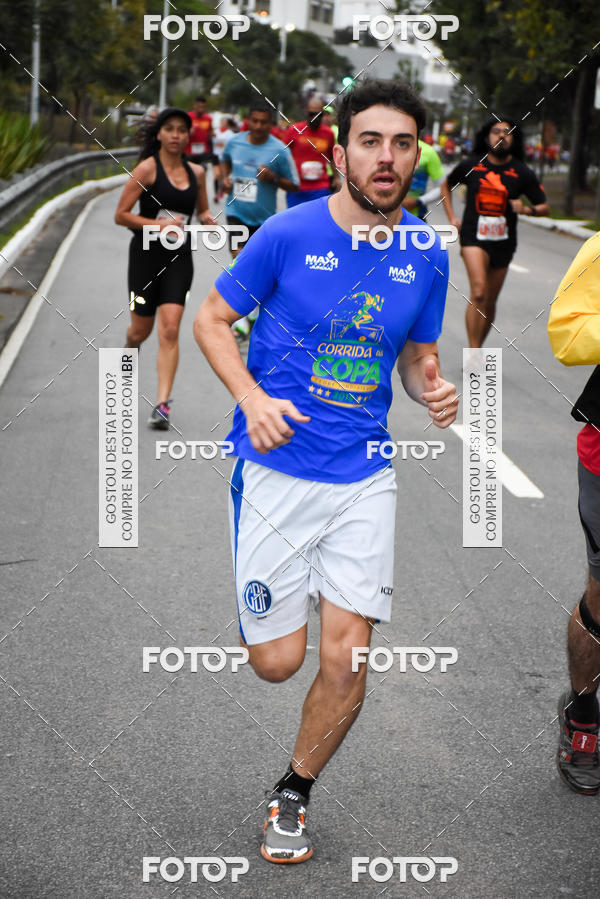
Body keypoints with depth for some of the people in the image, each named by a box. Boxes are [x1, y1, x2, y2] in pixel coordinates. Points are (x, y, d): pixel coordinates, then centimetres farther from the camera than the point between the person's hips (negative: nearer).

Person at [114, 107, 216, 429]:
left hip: (179, 257, 2)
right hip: (146, 254, -2)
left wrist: (208, 220, 0)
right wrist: (158, 224, -18)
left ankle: (162, 405, -12)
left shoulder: (196, 173, 8)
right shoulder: (148, 169, -6)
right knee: (141, 329, 8)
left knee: (170, 330, -11)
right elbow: (121, 215, -7)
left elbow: (202, 211, 23)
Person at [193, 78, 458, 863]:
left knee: (346, 661, -3)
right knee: (276, 663, 0)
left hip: (363, 475, 3)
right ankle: (265, 609, 38)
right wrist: (253, 399, -16)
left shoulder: (427, 254, 1)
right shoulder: (290, 233, -9)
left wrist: (435, 391, -9)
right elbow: (211, 318, 0)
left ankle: (294, 792, 24)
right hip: (276, 469, -2)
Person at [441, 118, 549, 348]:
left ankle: (476, 349, 29)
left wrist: (526, 209, -16)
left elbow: (545, 207, 5)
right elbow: (446, 185, 21)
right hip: (474, 236, -2)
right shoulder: (470, 165, 1)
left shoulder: (522, 172, 1)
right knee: (478, 292, -22)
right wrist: (452, 217, 9)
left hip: (503, 242, 2)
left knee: (489, 302, 10)